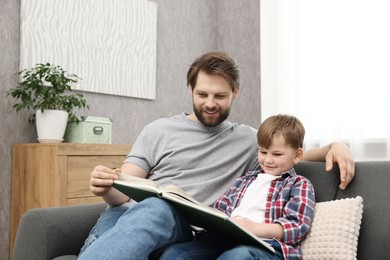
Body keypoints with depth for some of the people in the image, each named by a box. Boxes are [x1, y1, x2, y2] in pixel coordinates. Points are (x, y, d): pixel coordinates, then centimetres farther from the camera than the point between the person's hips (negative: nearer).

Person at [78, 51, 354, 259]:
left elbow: (295, 154, 28)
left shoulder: (249, 140, 20)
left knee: (156, 210, -39)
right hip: (131, 215, 1)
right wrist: (107, 187, -14)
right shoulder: (158, 130, 15)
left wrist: (334, 145, 6)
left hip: (184, 232, 0)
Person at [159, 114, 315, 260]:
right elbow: (220, 209, 30)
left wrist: (255, 228, -18)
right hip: (227, 239, 5)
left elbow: (298, 225, -2)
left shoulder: (299, 185, 14)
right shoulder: (245, 180, 33)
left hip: (266, 243, -5)